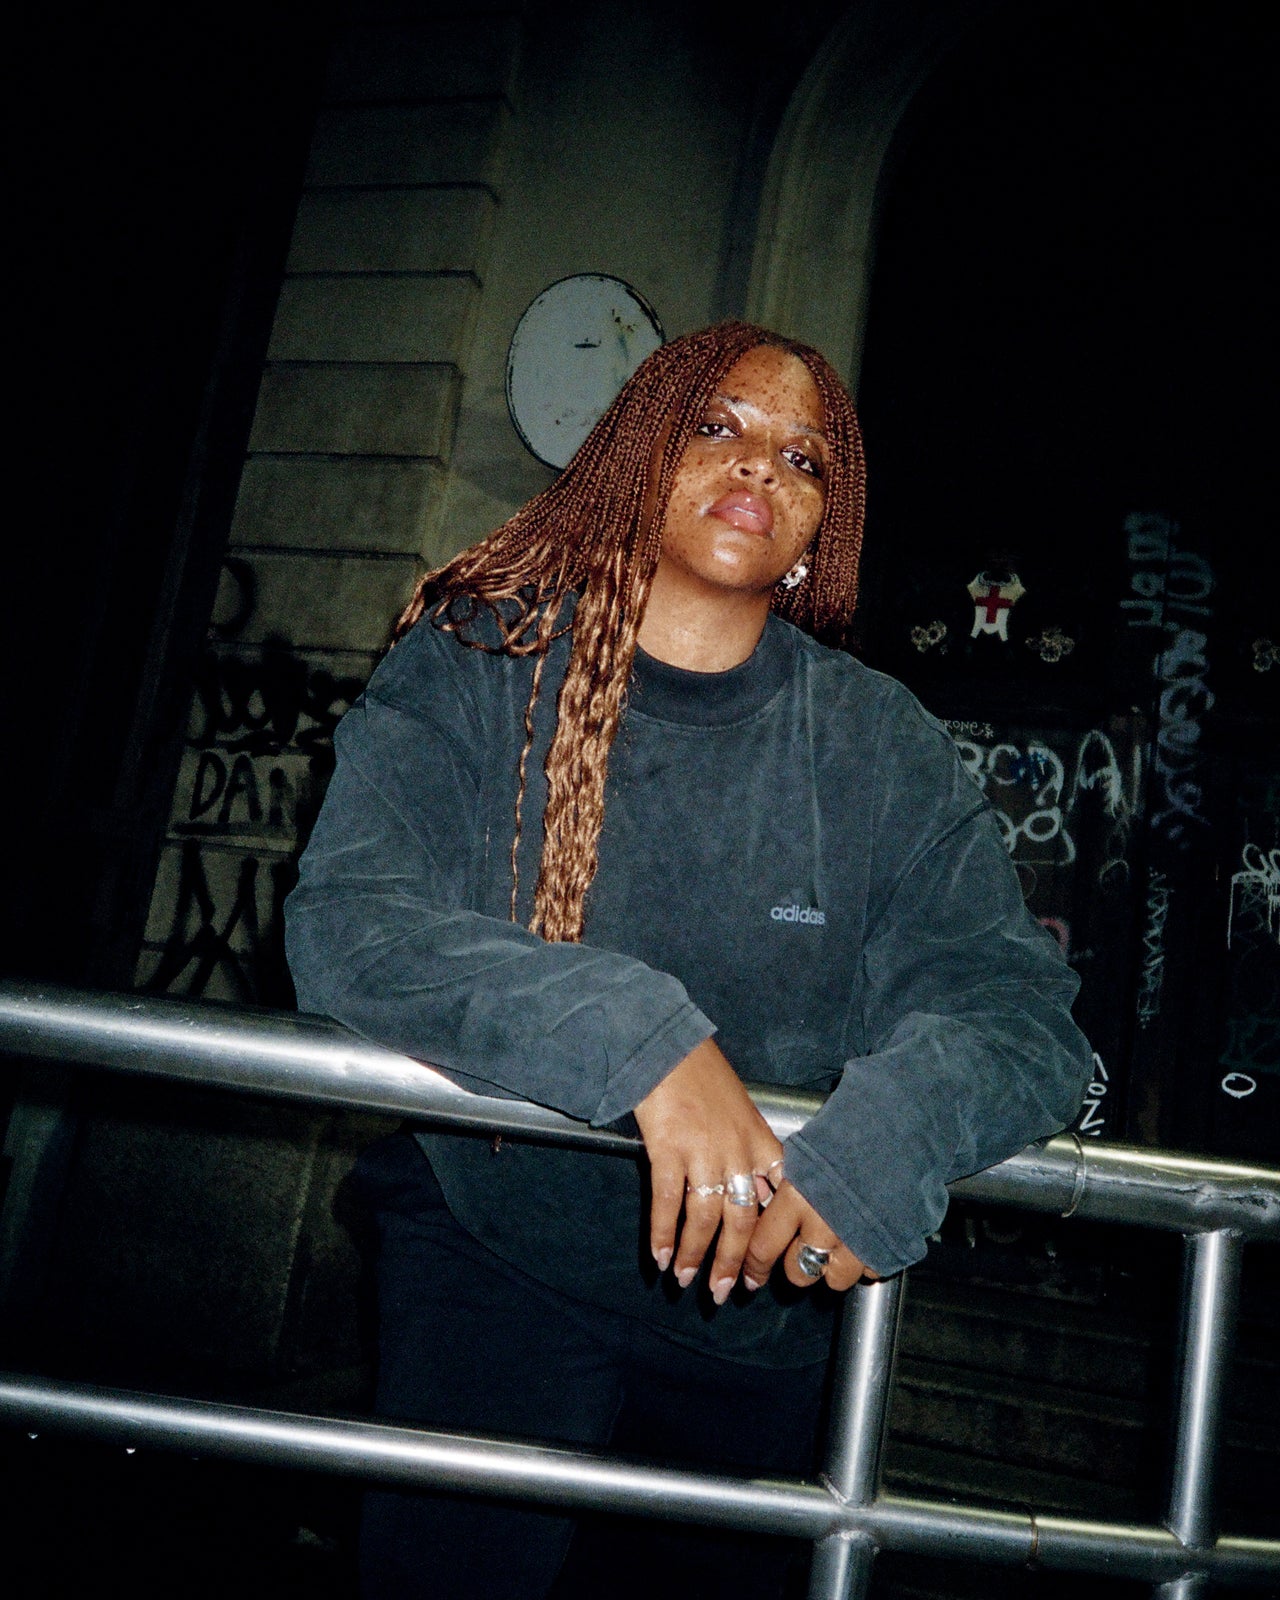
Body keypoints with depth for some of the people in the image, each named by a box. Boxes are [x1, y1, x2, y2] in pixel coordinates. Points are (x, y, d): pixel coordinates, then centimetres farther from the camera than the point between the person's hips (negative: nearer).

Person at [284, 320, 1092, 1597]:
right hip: (487, 1263, -3)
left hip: (760, 1302, 3)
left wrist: (893, 1131, -34)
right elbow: (345, 924, -24)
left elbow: (1017, 996, -11)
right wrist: (640, 1038, -38)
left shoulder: (877, 743, -6)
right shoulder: (472, 672, -11)